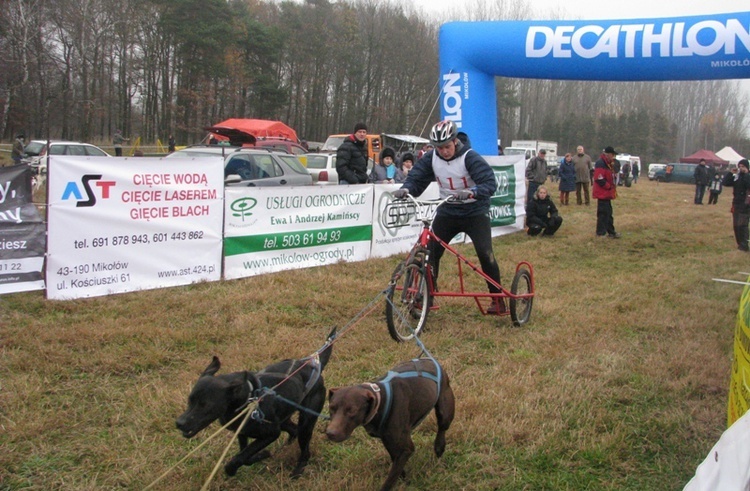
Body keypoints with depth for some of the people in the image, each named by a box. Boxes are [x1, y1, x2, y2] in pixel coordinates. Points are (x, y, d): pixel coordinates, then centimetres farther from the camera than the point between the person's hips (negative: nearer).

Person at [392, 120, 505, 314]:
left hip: (475, 212, -4)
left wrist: (470, 192, -45)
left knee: (485, 253, -15)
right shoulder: (431, 158, -5)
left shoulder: (470, 157, -18)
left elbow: (490, 183, -27)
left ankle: (498, 299, 1)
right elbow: (416, 178, -5)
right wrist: (406, 189, -28)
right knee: (430, 251, -4)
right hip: (447, 212, 4)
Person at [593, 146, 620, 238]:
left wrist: (613, 187, 9)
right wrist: (609, 187, -16)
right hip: (602, 193, -11)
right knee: (603, 213, -6)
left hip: (607, 193, 11)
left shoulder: (608, 164, 16)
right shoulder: (600, 164, -18)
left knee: (608, 213, 15)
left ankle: (610, 231, 23)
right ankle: (601, 232, 0)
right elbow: (599, 179, -25)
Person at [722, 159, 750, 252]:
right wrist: (731, 173, -6)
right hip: (736, 204, 6)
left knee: (742, 225, -14)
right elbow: (724, 183, 2)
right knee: (736, 225, 10)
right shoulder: (736, 177, 11)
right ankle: (740, 243, 20)